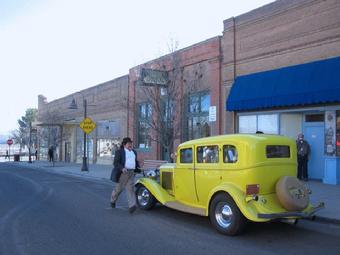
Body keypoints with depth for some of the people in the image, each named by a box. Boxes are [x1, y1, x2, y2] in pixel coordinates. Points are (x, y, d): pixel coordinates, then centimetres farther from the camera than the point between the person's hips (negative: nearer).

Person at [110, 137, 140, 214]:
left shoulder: (134, 152, 15)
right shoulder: (119, 151, -4)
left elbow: (136, 161, 27)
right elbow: (116, 163, -11)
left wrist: (138, 167, 8)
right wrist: (122, 168, -26)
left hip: (131, 173, 4)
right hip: (122, 173, -4)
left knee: (131, 189, -6)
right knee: (118, 189, 8)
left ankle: (132, 206, -13)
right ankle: (113, 201, 34)